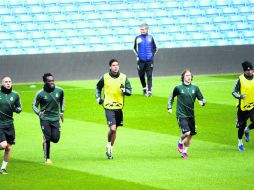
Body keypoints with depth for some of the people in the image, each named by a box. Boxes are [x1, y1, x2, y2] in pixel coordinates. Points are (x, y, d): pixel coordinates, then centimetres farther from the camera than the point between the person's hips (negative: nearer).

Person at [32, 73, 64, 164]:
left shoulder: (59, 91, -2)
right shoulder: (40, 93, -11)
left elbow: (62, 100, 20)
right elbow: (34, 105, 0)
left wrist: (61, 112, 17)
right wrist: (39, 113, -19)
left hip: (55, 118, 3)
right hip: (45, 118, -3)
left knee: (55, 139, -2)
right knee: (47, 138, -8)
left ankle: (45, 139, 33)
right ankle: (47, 158, 6)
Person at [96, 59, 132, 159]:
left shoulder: (123, 78, 1)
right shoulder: (105, 77, -2)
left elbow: (129, 91, 2)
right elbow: (98, 87, 16)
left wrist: (124, 90, -18)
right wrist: (98, 98, 6)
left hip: (119, 107, 3)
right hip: (108, 107, -3)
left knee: (115, 130, 12)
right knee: (112, 128, -17)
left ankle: (110, 148, 28)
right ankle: (108, 145, 7)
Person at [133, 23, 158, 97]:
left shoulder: (150, 37, 4)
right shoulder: (138, 38, 4)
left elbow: (155, 48, 13)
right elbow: (134, 48, 15)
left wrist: (152, 54, 3)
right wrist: (137, 56, 6)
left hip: (149, 60, -1)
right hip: (141, 60, 1)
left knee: (149, 76, -6)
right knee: (141, 75, 6)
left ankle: (149, 91, -8)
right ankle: (144, 88, 29)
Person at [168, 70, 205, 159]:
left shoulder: (195, 88, 5)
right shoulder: (178, 88, -2)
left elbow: (202, 99, 9)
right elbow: (171, 97, 14)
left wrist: (202, 102, -13)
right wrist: (169, 107, 5)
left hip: (191, 115, 4)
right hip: (181, 115, -4)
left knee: (190, 135, 8)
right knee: (186, 133, -19)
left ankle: (184, 152, 28)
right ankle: (180, 142, 15)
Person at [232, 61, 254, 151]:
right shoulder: (240, 79, -9)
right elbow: (234, 92, -6)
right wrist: (240, 96, -25)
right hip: (243, 106, -2)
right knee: (242, 125, 7)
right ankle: (240, 142, 31)